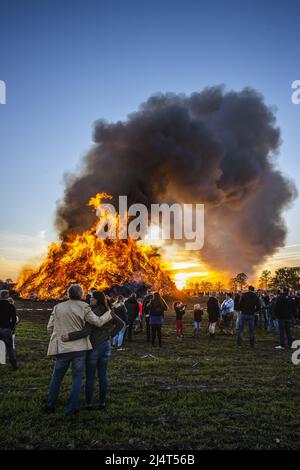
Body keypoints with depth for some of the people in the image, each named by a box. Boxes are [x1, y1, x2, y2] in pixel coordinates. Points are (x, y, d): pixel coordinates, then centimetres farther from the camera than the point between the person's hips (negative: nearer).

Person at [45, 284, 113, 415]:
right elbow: (98, 322, -6)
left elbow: (49, 328, 4)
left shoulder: (58, 307, 3)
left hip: (62, 348, 2)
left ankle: (50, 406, 27)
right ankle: (71, 408, 13)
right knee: (77, 379, 11)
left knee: (56, 378, 18)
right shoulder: (83, 307, -6)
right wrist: (109, 313, 9)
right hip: (79, 348, -2)